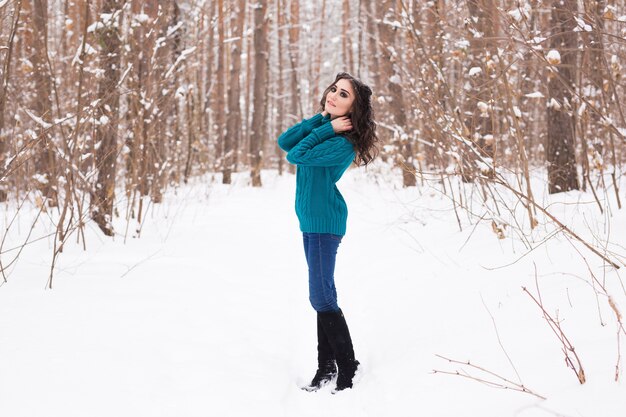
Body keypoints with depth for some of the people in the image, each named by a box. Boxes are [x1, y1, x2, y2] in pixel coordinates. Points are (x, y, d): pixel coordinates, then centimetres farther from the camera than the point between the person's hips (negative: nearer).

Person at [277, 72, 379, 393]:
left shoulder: (343, 142, -18)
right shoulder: (326, 126, 8)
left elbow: (297, 156, -23)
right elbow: (285, 142, -2)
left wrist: (327, 129, -15)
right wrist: (320, 121, -8)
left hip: (324, 222, -10)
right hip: (312, 220, 10)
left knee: (322, 297, -11)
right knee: (323, 296, 13)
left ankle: (348, 372, -5)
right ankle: (327, 366, 21)